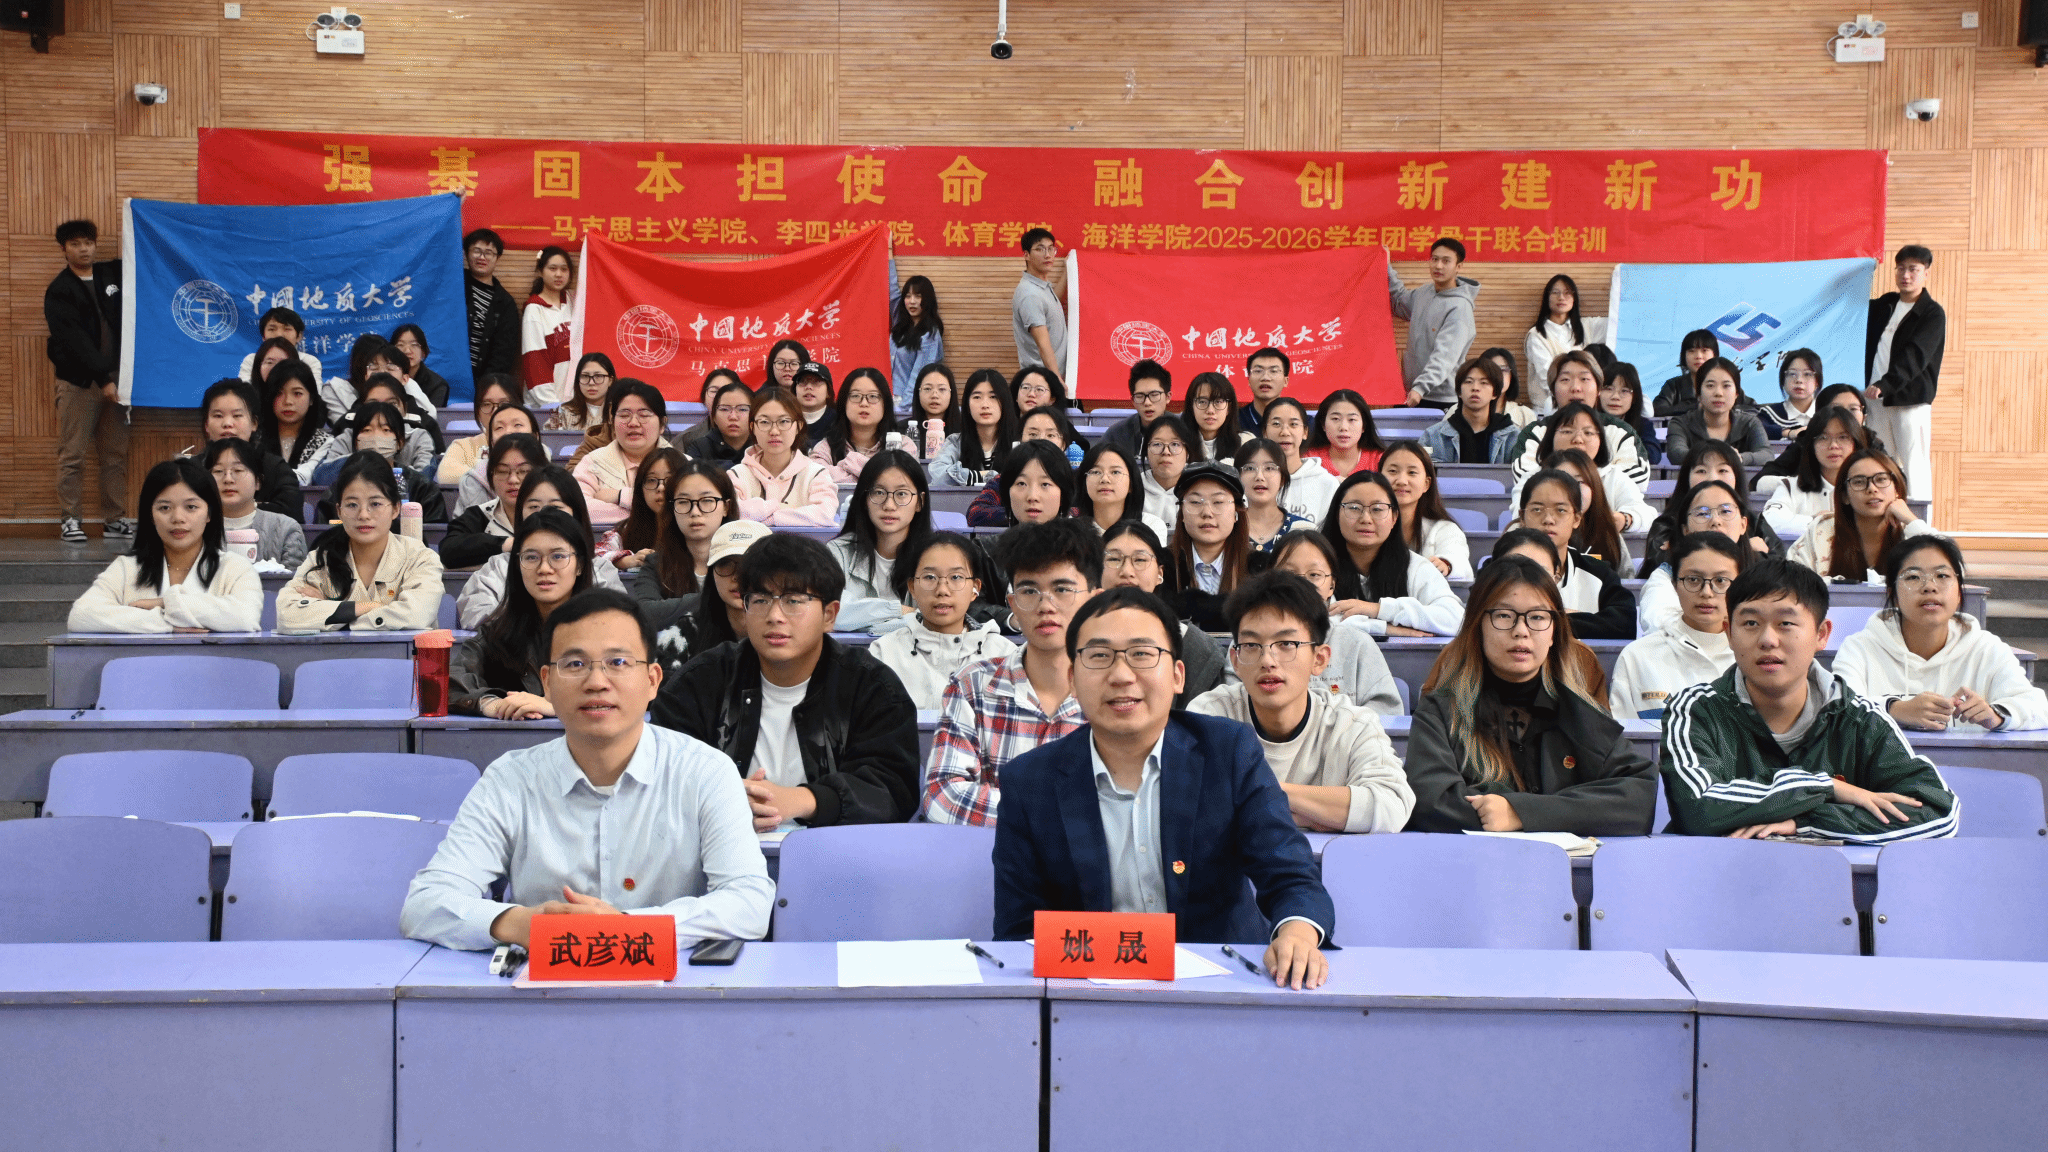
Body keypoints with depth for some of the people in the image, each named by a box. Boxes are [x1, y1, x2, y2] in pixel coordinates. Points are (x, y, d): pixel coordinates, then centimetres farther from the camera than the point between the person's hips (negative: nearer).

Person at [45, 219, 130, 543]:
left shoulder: (112, 273, 11)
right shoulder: (59, 291, -3)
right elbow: (74, 341, -12)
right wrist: (102, 380, -19)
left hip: (114, 377, 4)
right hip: (78, 380, -4)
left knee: (116, 454, 4)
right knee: (72, 455, -4)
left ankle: (114, 520, 9)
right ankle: (70, 520, 1)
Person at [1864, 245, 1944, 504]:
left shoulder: (1933, 314, -5)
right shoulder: (1884, 305, 15)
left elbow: (1915, 356, -19)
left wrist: (1885, 384, -30)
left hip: (1911, 399, -6)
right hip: (1877, 397, 6)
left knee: (1914, 466, -8)